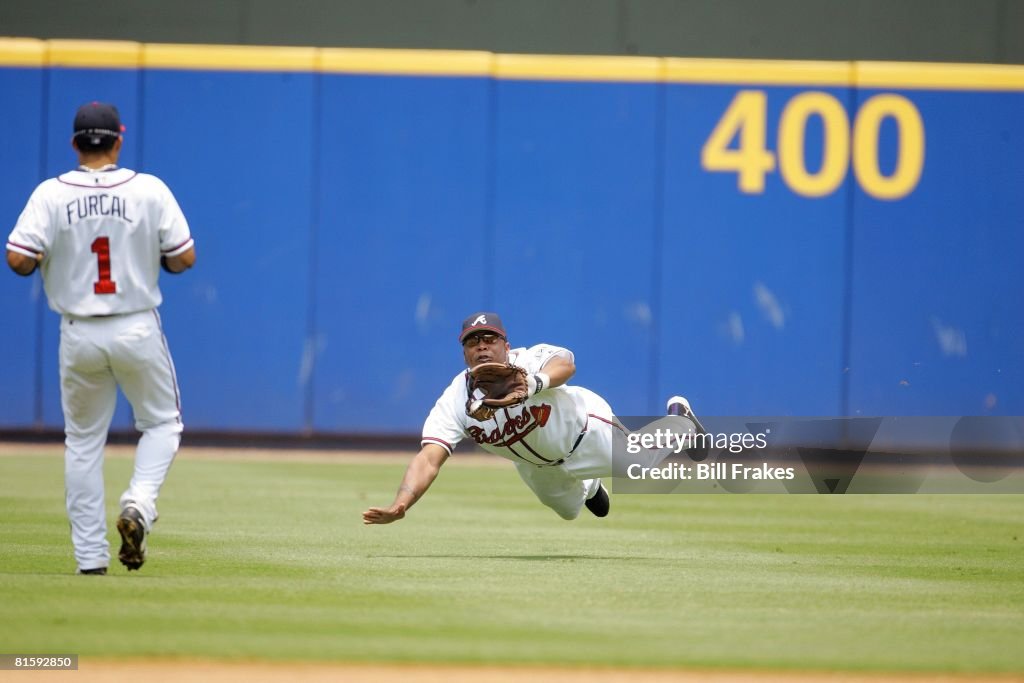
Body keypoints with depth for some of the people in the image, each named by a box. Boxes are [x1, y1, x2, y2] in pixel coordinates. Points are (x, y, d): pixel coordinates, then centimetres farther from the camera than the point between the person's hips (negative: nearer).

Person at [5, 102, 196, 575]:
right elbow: (184, 259, -7)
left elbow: (18, 260, -14)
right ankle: (139, 504, -9)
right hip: (137, 330, -1)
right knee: (161, 423, 18)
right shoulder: (150, 190, -7)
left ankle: (91, 557, 10)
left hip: (79, 335, 1)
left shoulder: (51, 195, -7)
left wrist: (47, 260, 8)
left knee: (83, 441, 13)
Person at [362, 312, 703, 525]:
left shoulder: (528, 361, -41)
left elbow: (565, 362, -64)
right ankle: (588, 489, 66)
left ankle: (677, 418, 41)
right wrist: (400, 505, -62)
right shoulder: (455, 402, -34)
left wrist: (537, 382, -88)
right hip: (537, 467, 4)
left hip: (583, 429, -4)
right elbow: (428, 460, -43)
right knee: (569, 509, 27)